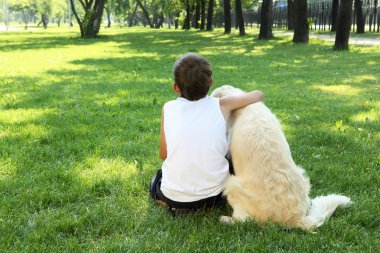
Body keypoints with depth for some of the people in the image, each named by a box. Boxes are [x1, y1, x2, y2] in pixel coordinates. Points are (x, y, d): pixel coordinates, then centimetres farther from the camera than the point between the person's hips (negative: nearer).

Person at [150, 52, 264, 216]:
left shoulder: (168, 108, -5)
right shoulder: (221, 106, -6)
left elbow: (163, 154, 2)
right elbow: (258, 95, 9)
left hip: (174, 195, 0)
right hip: (213, 194, 0)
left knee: (156, 182, 35)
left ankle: (177, 204, 8)